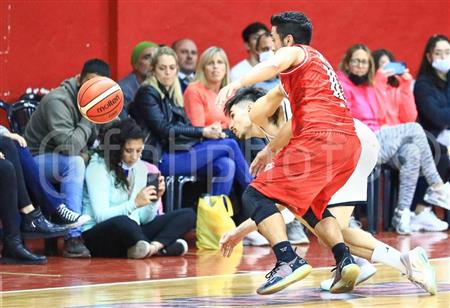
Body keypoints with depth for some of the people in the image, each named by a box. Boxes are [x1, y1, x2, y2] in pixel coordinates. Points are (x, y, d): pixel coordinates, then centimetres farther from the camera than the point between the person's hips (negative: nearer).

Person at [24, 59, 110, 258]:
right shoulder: (58, 101, -23)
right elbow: (70, 145, -33)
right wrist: (89, 119, -25)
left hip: (63, 161, 8)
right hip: (37, 161, -8)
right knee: (74, 163, -36)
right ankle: (73, 238, -39)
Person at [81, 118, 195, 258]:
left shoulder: (140, 167, 10)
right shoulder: (97, 167, -8)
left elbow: (144, 219, 8)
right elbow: (101, 216, -20)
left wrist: (155, 199, -12)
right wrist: (135, 203, -30)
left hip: (132, 234, 7)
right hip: (99, 236, -7)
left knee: (187, 215, -4)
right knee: (122, 222, -42)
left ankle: (154, 246, -29)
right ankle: (163, 247, -19)